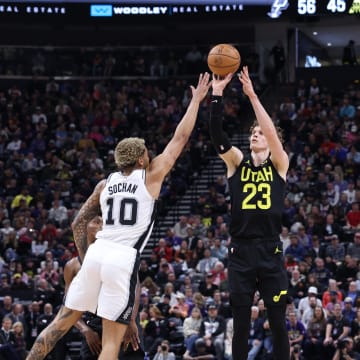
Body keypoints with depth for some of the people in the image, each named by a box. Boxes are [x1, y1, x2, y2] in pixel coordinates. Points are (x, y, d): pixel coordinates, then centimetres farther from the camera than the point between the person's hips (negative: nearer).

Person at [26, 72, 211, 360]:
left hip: (96, 253, 5)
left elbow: (78, 224, 17)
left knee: (62, 323, 13)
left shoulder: (105, 184, 16)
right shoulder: (150, 176, 3)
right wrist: (196, 100, 16)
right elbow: (181, 138, 7)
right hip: (124, 259, -5)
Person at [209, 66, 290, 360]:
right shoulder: (237, 162, 8)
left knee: (278, 322, 2)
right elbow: (217, 134, -7)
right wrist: (217, 96, -18)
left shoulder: (279, 164, 4)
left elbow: (272, 131, -13)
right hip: (240, 250, 1)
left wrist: (252, 95, -19)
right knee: (241, 322, 4)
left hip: (270, 250, -1)